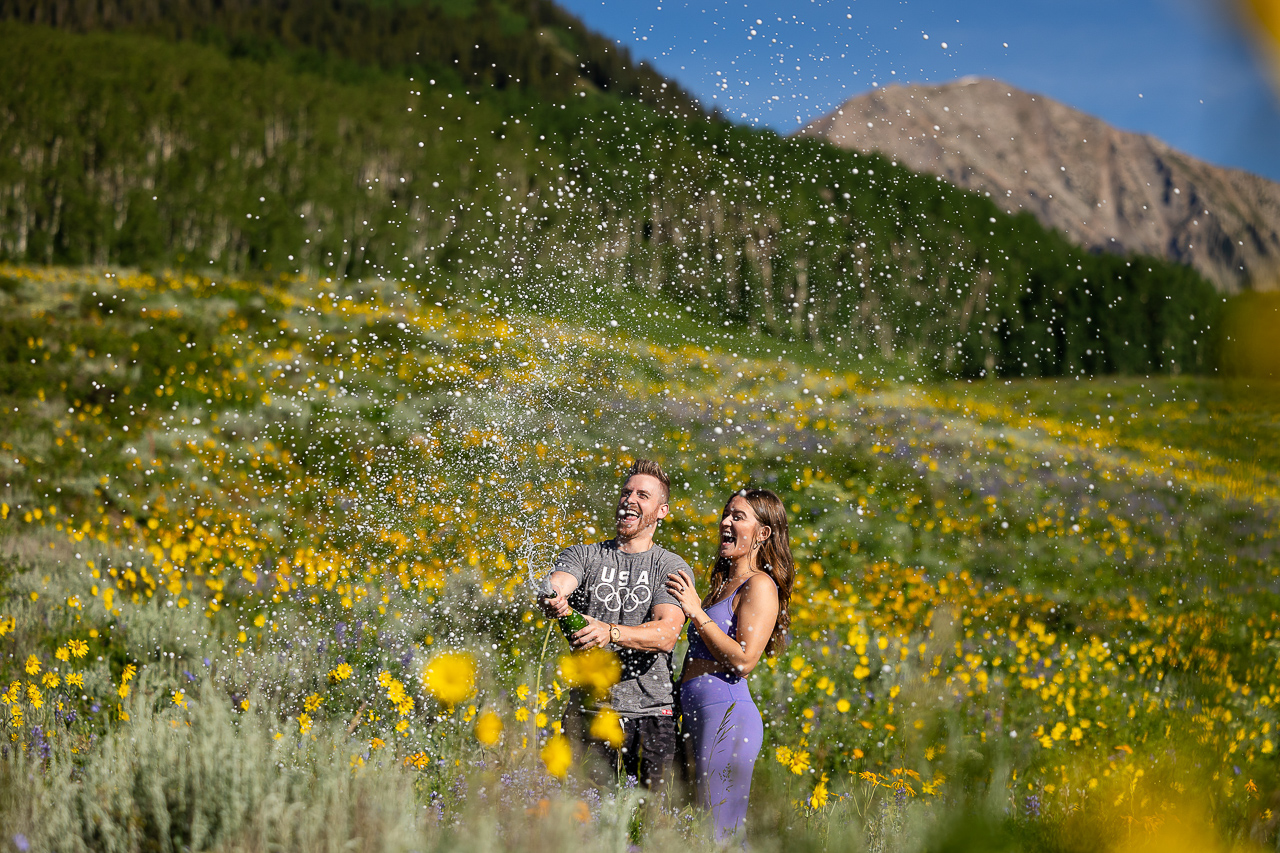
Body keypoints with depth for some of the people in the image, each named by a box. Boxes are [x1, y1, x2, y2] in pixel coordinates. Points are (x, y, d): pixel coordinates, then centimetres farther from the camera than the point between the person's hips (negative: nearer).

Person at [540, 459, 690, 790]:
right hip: (589, 707, 1)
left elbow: (667, 633, -11)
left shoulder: (673, 567, 4)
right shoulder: (583, 555, 10)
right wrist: (551, 598, -36)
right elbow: (558, 583, -11)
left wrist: (610, 632, -28)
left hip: (651, 710, -1)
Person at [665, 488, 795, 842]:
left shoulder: (760, 586, -9)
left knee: (721, 832, -6)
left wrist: (696, 612, -17)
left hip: (727, 716, -10)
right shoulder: (724, 583, 19)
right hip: (697, 715, 10)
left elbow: (743, 660, -18)